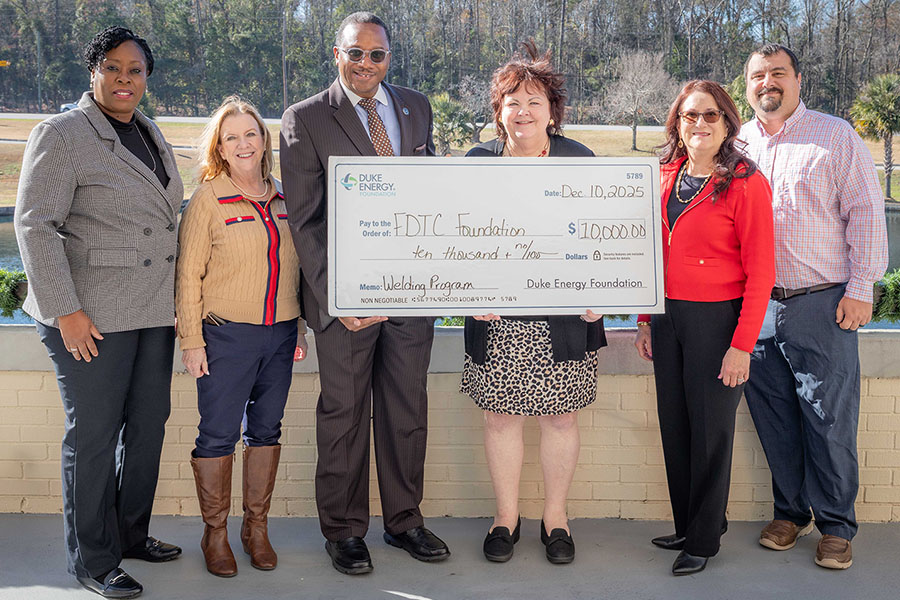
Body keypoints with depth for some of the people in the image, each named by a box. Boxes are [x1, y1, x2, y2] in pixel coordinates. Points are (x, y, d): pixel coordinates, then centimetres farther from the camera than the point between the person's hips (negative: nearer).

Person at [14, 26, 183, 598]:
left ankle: (132, 534, 30)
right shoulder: (62, 134, -8)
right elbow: (34, 224, -13)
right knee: (94, 434, 2)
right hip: (94, 314, -7)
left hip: (155, 310, 7)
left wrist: (180, 299, 17)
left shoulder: (151, 134, 15)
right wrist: (65, 310, -17)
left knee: (149, 424, 13)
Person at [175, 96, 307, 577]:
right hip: (226, 335, -4)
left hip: (280, 335, 5)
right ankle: (215, 533, 16)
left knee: (266, 429, 11)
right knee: (219, 434, 2)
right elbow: (188, 276, -5)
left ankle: (256, 527, 23)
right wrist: (191, 341, -9)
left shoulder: (283, 200, 10)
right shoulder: (207, 202, -4)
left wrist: (300, 329, 14)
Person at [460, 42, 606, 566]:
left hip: (564, 319, -1)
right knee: (500, 416, 7)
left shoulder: (580, 160, 2)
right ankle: (507, 516, 24)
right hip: (496, 318, 1)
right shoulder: (477, 162, 5)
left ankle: (556, 517, 24)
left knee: (560, 418, 6)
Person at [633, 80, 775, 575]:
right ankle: (686, 525, 29)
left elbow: (760, 271, -12)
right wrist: (646, 320, 12)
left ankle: (704, 539, 20)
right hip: (667, 316, 6)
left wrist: (742, 345, -16)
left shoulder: (746, 184, -10)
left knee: (710, 428, 5)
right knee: (673, 424, 13)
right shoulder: (667, 176, 8)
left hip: (716, 318, -6)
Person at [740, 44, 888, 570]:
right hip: (755, 306, 4)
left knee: (830, 418, -1)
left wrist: (861, 287, -8)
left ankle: (836, 525, 13)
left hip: (822, 304, -3)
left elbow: (866, 212, 0)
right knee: (773, 417, 9)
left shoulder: (836, 136, 4)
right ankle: (791, 511, 24)